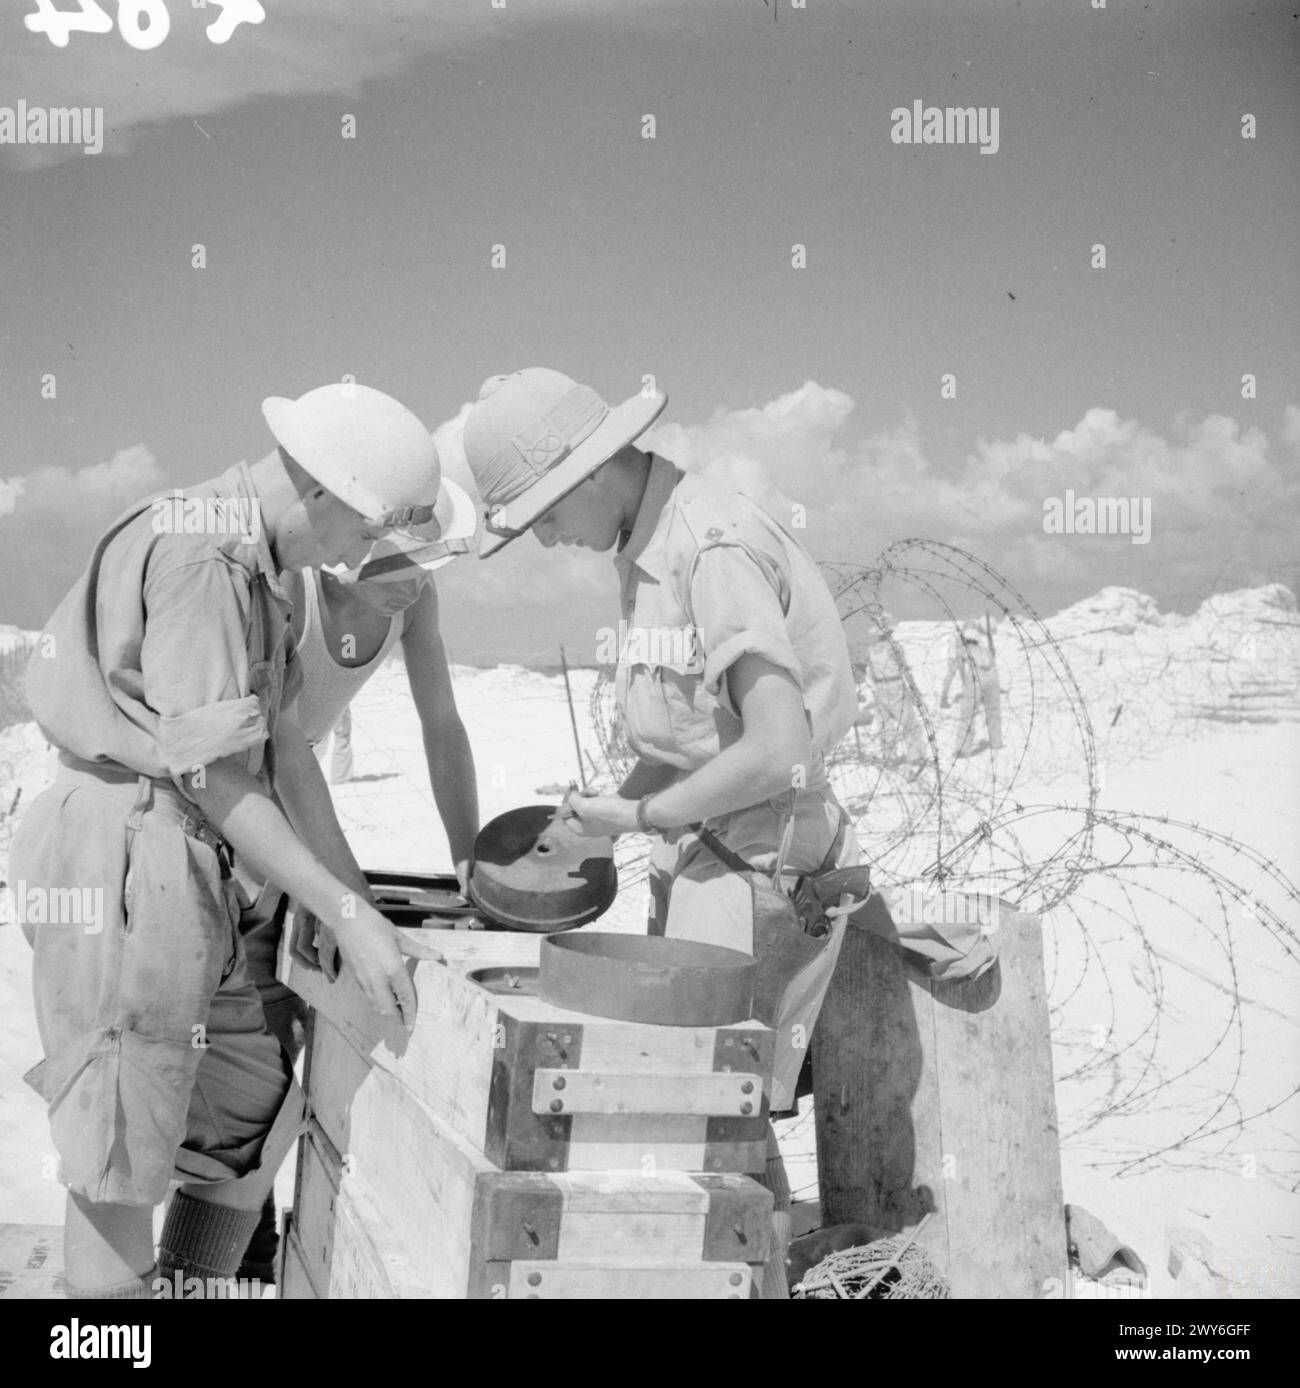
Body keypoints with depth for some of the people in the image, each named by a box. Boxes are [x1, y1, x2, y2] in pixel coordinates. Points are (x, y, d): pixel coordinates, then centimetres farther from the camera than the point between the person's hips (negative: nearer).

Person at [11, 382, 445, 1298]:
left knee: (255, 1113, 18)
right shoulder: (199, 552, -16)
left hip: (184, 873, 10)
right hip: (127, 854, -10)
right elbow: (207, 772, -19)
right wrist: (347, 914, -17)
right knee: (124, 1155, -1)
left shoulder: (250, 564, 15)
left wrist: (362, 905, 10)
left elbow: (278, 746, 13)